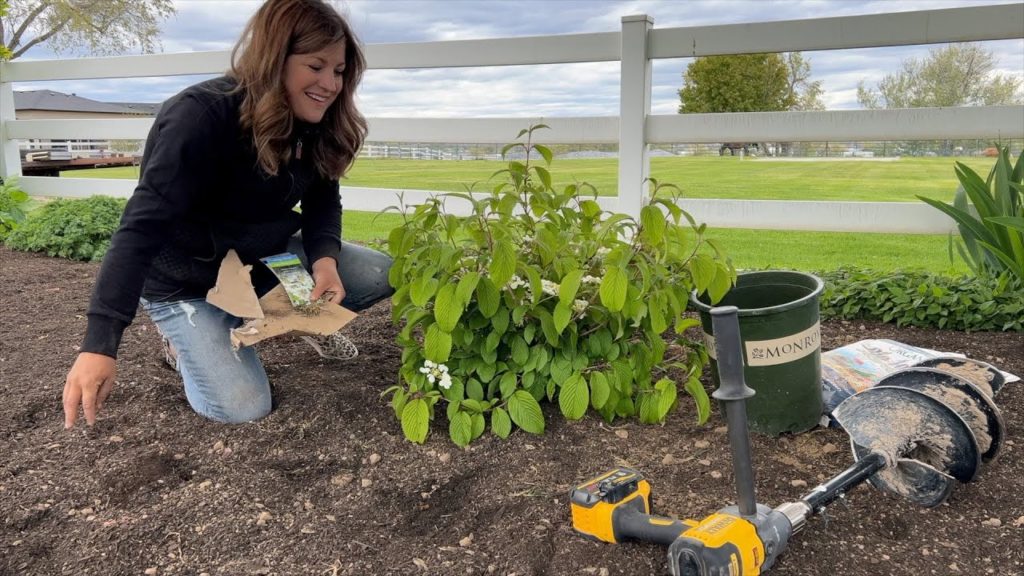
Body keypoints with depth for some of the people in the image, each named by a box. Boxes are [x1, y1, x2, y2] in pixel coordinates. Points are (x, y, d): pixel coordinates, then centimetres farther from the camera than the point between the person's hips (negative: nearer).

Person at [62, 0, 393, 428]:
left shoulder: (315, 124, -8)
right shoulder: (201, 116, -30)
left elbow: (323, 200, 0)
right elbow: (143, 226, -36)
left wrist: (324, 258, -25)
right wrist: (99, 344, -42)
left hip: (266, 260, 6)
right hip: (187, 280, -6)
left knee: (384, 276, -9)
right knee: (242, 407, -19)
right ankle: (187, 333, 10)